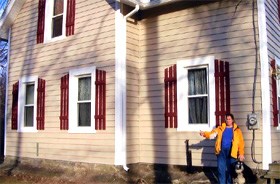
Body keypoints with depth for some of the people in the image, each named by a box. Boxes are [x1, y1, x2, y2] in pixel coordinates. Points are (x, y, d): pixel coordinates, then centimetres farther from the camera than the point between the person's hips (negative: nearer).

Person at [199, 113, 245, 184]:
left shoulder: (237, 130, 2)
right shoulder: (220, 128, 7)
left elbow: (241, 143, 0)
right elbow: (212, 134, -2)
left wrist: (241, 154, -7)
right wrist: (204, 134, -22)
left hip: (231, 152, -1)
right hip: (221, 151, 1)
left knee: (230, 170, 8)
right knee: (221, 169, 2)